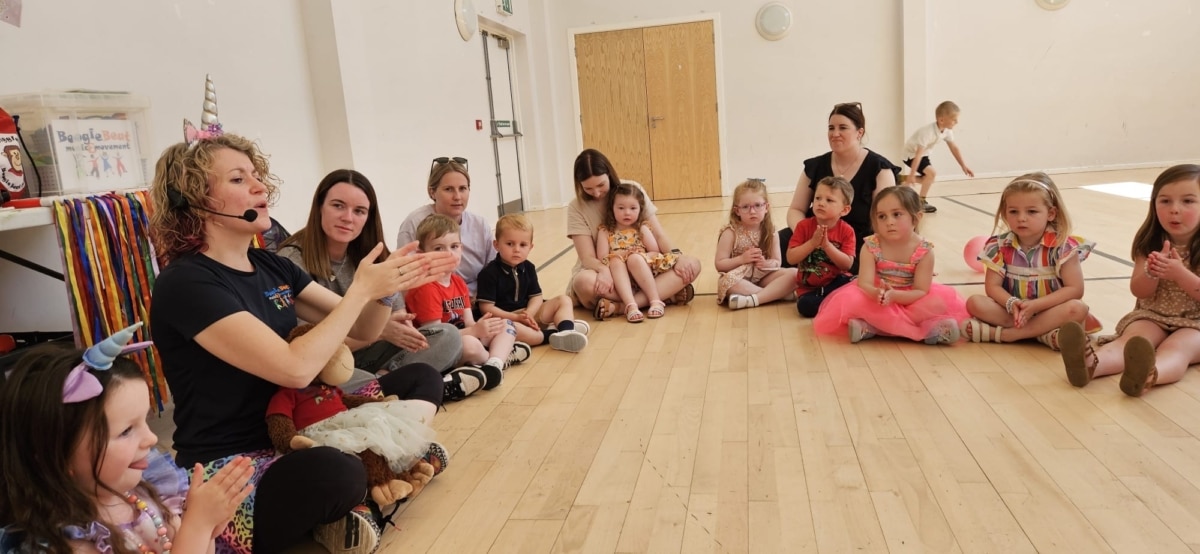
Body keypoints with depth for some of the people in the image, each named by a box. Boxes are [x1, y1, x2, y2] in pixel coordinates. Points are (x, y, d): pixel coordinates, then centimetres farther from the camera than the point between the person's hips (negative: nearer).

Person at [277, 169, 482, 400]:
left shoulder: (370, 257, 3)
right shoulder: (292, 261, -16)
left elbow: (397, 309, 7)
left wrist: (402, 325, -18)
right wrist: (378, 331, -25)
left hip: (363, 356, 5)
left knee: (447, 336, -8)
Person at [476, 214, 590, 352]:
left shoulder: (528, 268, 7)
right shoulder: (489, 272, -11)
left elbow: (536, 296, 6)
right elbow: (486, 308, -15)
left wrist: (529, 313, -17)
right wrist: (516, 317, -21)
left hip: (529, 312, 7)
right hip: (504, 318, -7)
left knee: (564, 300, -2)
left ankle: (566, 330, -34)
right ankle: (550, 335, -34)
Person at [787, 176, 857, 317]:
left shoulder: (846, 231, -5)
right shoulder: (804, 226, -5)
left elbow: (847, 264, -15)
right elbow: (791, 258, -12)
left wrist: (827, 245, -25)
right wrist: (812, 243, -23)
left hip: (836, 282, -1)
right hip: (809, 286, 1)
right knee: (805, 306, -28)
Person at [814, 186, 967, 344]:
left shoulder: (924, 251, -15)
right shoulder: (870, 247, -15)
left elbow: (921, 292, -19)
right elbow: (864, 284, -22)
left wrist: (894, 295, -38)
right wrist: (877, 293, -46)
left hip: (908, 301, 0)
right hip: (878, 301, 0)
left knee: (940, 302, -27)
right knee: (850, 298, -31)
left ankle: (870, 327, -30)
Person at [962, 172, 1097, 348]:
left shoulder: (1063, 246, -10)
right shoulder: (1000, 246, -4)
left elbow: (1075, 289, -14)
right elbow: (992, 286, -7)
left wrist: (1034, 305, -26)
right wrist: (1011, 304, -29)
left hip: (1048, 310, -1)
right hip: (1014, 310, 2)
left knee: (1077, 309, -33)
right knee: (974, 303, -23)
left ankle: (999, 333, -31)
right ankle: (1043, 332, -25)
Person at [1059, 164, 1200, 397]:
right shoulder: (1150, 243, 0)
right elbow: (1138, 291, -1)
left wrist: (1180, 274, -25)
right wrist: (1152, 272, -22)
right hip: (1152, 316, 2)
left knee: (1176, 349, -34)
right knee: (1131, 340, -28)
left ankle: (1147, 375, -69)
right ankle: (1091, 363, -63)